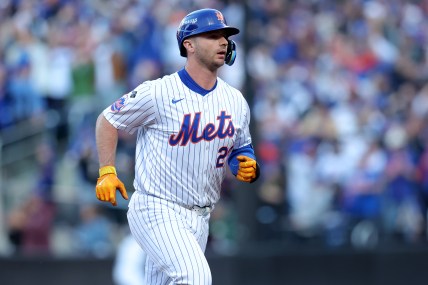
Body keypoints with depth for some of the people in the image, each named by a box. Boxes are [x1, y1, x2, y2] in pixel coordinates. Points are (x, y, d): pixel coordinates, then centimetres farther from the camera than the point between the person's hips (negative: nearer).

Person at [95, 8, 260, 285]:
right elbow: (108, 120, 3)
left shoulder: (236, 101, 7)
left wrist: (248, 167, -3)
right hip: (156, 211, -7)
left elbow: (241, 148, 21)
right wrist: (107, 172, -5)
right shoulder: (158, 93, -10)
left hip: (199, 219, 7)